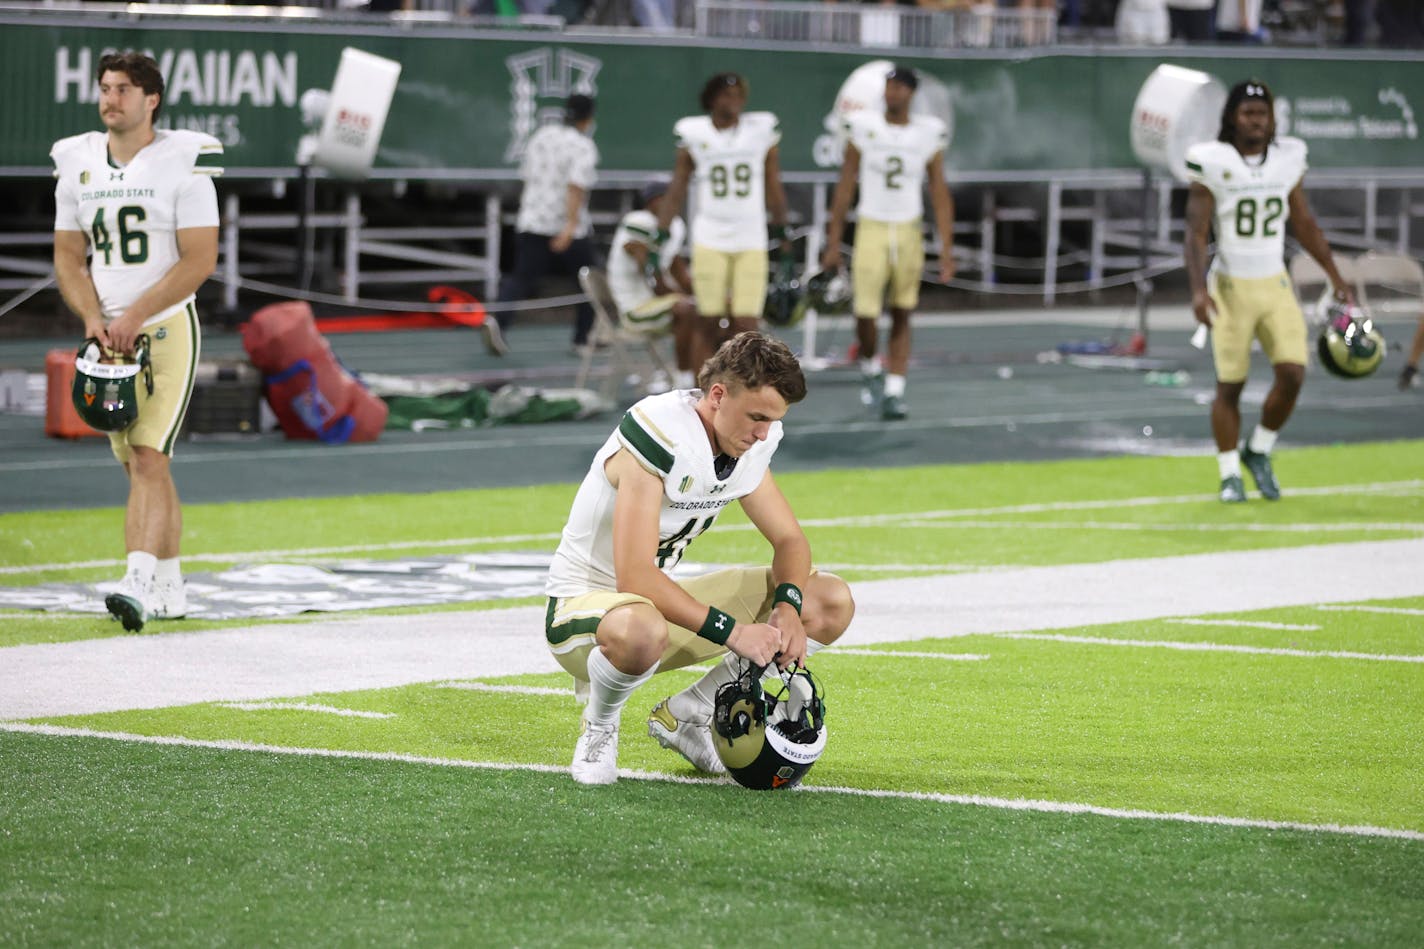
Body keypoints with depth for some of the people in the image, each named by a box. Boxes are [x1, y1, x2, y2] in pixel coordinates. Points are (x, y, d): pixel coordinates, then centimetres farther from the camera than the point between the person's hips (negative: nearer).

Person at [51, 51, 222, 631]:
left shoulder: (183, 161, -8)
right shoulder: (77, 163, 7)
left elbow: (200, 260, -11)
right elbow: (69, 257, 12)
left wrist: (135, 316, -16)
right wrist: (92, 319, -5)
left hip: (167, 328, -5)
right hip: (110, 337, 5)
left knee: (148, 458, -17)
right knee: (138, 466, 9)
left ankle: (141, 583, -25)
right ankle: (169, 591, 17)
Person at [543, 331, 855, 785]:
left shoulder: (750, 442, -3)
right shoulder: (661, 433, -28)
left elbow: (789, 540, 8)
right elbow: (634, 577, -33)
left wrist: (787, 607, -14)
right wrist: (731, 632, -32)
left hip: (662, 603, 8)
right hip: (583, 606, -8)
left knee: (832, 604, -1)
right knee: (642, 633, -45)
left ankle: (684, 714, 8)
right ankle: (599, 725, -9)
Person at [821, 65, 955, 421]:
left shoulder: (928, 134, 0)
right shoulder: (864, 127, -2)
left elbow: (939, 194, 3)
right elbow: (845, 187, 2)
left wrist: (947, 249, -2)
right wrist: (833, 241, 0)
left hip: (909, 232, 1)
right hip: (871, 229, -1)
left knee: (902, 317, 3)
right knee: (865, 312, -10)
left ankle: (894, 391, 10)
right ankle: (869, 368, 19)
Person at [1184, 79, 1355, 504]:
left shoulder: (1287, 159, 5)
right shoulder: (1212, 163, -8)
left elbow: (1305, 224, 14)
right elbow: (1196, 234, -9)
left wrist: (1335, 277, 14)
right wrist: (1198, 290, -21)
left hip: (1276, 285, 3)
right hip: (1231, 288, -3)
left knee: (1292, 373, -10)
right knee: (1230, 385, 0)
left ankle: (1258, 452, 13)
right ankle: (1230, 476, 12)